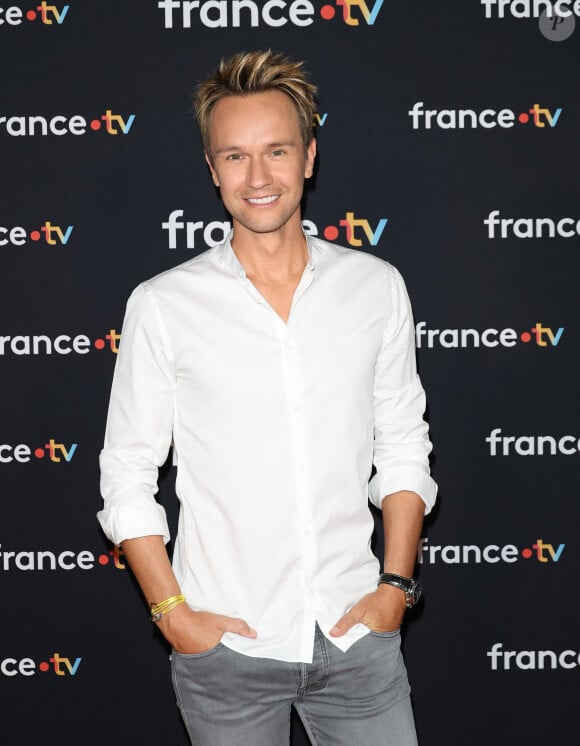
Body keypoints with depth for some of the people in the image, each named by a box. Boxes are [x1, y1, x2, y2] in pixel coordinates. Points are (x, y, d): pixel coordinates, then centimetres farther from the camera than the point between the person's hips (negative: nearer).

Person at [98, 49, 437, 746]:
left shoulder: (376, 287, 1)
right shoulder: (161, 306, -6)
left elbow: (403, 447, 7)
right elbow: (127, 478, -1)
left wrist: (395, 585, 0)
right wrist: (174, 615, -6)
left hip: (356, 634, 2)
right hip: (225, 642, -1)